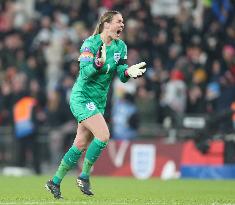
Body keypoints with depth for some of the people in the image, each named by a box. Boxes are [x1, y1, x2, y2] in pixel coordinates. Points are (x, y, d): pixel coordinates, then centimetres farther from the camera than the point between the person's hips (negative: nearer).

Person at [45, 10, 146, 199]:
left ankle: (55, 182, 17)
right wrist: (99, 62, -38)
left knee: (81, 145, 8)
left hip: (99, 100, 7)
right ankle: (84, 176, -7)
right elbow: (85, 73, -20)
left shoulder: (121, 47, 5)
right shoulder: (91, 44, -14)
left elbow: (121, 76, 3)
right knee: (103, 135, -21)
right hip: (82, 97, -7)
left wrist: (128, 72, -19)